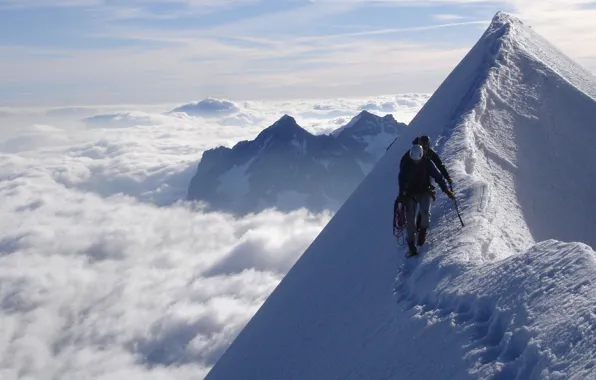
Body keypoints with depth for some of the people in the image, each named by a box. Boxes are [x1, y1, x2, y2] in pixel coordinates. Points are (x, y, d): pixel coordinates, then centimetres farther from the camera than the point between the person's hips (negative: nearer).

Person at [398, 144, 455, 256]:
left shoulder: (427, 163, -11)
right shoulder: (405, 163, -9)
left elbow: (438, 176, -6)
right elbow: (401, 179, 4)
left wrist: (446, 190, -12)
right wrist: (402, 194, -1)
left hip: (425, 192, 0)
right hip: (410, 193, 1)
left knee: (425, 212, -24)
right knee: (410, 217, -8)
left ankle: (423, 230, 6)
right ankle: (411, 243, 2)